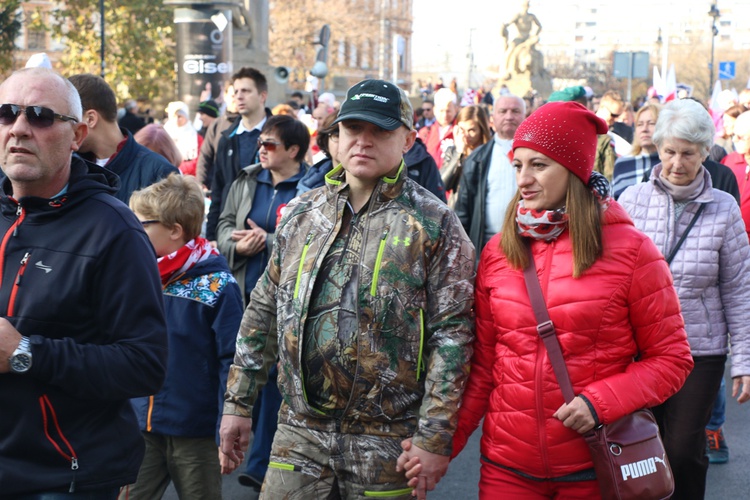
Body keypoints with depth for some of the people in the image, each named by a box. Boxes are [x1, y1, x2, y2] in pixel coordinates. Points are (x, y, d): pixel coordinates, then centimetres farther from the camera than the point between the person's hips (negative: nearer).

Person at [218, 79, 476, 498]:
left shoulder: (434, 224, -5)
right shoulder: (301, 213, 8)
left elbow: (452, 333, -9)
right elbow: (263, 313, 13)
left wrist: (434, 439, -14)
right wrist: (238, 404, 10)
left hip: (387, 443, -3)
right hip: (300, 432, 3)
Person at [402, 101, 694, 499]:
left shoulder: (630, 250, -6)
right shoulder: (498, 252, 3)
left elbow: (670, 358, -2)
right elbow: (482, 365, 7)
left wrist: (601, 403, -16)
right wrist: (443, 440, -4)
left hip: (596, 467, -2)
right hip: (506, 466, 2)